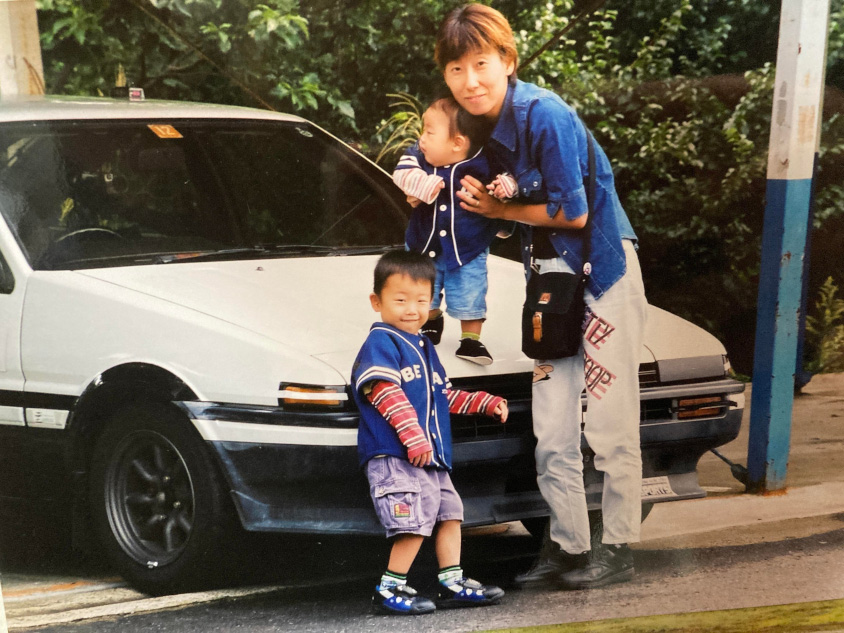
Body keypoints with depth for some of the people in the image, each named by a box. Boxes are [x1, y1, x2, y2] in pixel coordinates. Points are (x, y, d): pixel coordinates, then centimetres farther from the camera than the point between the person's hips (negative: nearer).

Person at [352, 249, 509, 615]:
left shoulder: (423, 347, 22)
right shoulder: (380, 342, -8)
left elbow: (445, 395, 31)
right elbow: (385, 391, -21)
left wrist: (487, 403, 24)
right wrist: (412, 436, -29)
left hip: (431, 455, 10)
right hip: (393, 457, -10)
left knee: (449, 513, 14)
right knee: (415, 522, -15)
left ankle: (453, 584, 22)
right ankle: (389, 591, -6)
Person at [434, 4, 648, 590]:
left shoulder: (544, 115, -20)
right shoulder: (482, 123, 4)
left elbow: (572, 212, -19)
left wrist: (498, 208, -8)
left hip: (603, 272, -8)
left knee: (610, 426, -2)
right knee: (552, 432, 8)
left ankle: (619, 548, 9)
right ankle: (568, 546, 18)